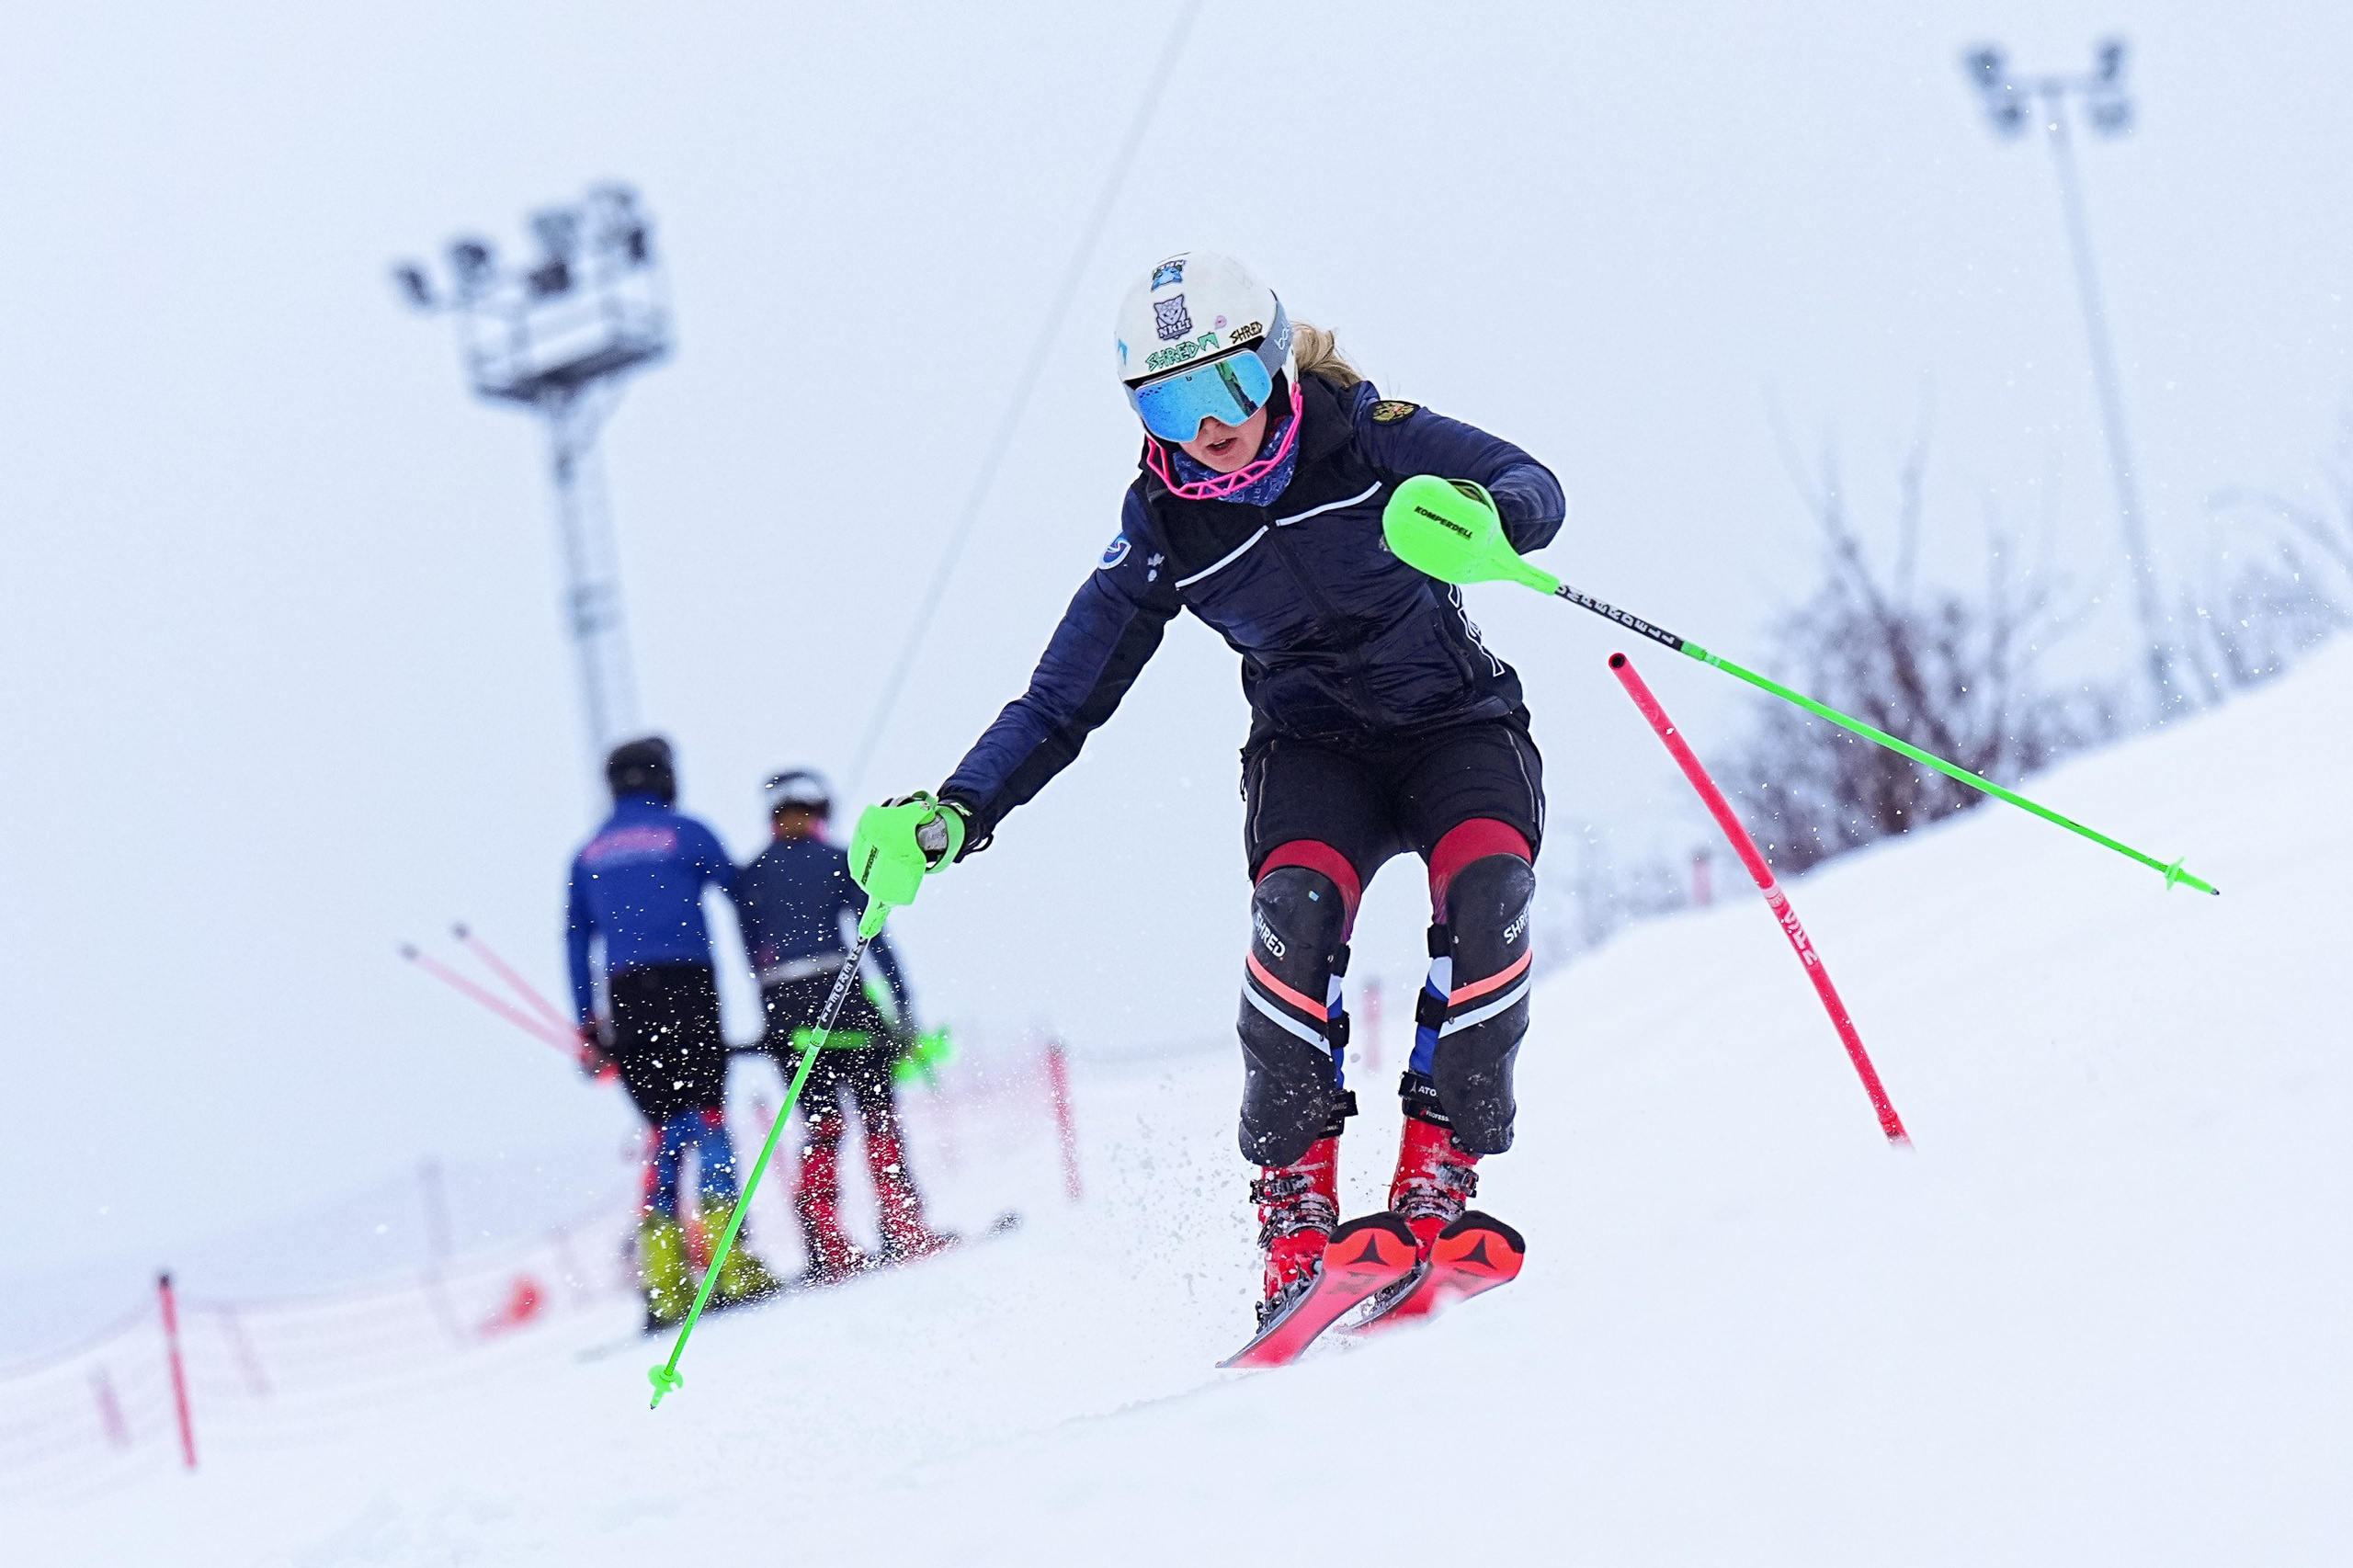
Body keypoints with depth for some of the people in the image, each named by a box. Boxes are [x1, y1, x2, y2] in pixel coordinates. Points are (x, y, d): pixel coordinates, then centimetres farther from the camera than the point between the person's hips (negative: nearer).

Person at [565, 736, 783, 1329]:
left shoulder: (588, 855, 15)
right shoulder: (683, 832, 3)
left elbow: (577, 942, 15)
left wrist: (587, 1027, 18)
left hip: (624, 997, 4)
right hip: (686, 989, -4)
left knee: (663, 1129, 7)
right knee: (707, 1115, -5)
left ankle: (664, 1287, 0)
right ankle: (729, 1267, -16)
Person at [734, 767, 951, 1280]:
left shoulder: (748, 877, 11)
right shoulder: (837, 862, 0)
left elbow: (752, 956, 14)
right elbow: (874, 939, -5)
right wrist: (903, 1011, -4)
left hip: (781, 1007, 3)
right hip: (840, 994, -3)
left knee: (821, 1127, 9)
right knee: (878, 1115, 5)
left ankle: (828, 1251, 0)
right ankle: (903, 1231, -2)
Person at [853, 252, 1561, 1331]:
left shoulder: (1362, 431, -12)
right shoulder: (1162, 527, -6)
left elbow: (1534, 488, -22)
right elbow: (1063, 697, -2)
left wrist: (1480, 518, -47)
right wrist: (957, 813, -16)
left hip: (1458, 724, -1)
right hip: (1311, 746, 1)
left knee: (1486, 896, -32)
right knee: (1297, 908, -31)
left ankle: (1437, 1172, -23)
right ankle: (1294, 1197, -25)